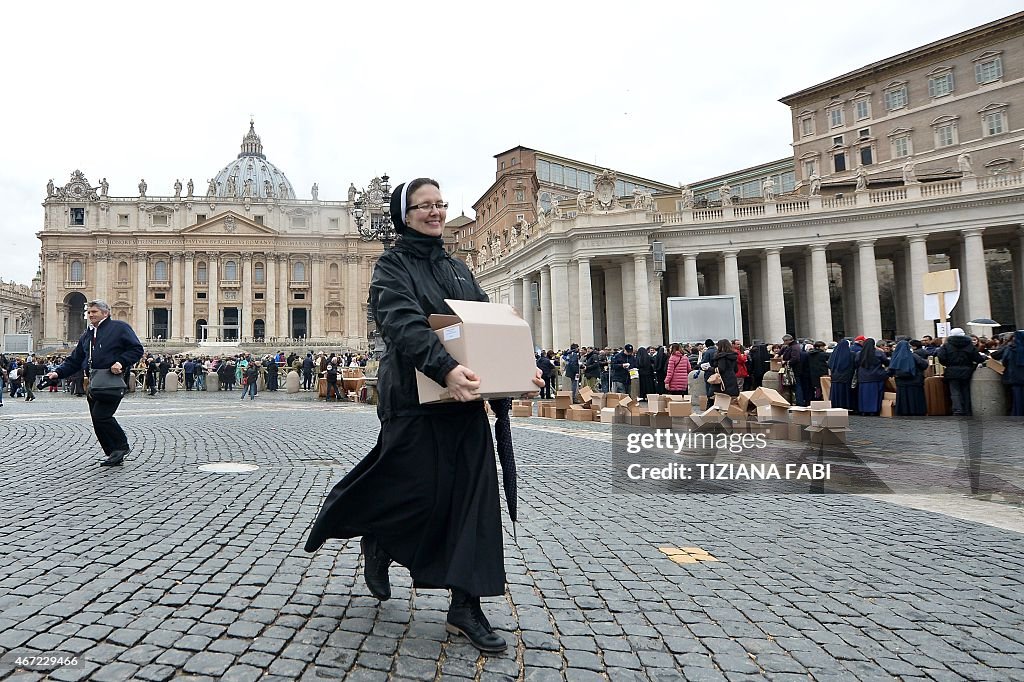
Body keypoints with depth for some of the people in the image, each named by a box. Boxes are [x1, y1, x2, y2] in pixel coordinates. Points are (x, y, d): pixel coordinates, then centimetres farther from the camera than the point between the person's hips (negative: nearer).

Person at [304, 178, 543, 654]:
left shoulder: (457, 268, 17)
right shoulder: (393, 265, -2)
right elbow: (404, 323, -20)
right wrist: (445, 368, -37)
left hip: (464, 399, 6)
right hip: (415, 397, -6)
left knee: (473, 494, 0)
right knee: (421, 491, -1)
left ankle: (465, 607, 8)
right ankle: (378, 540, 35)